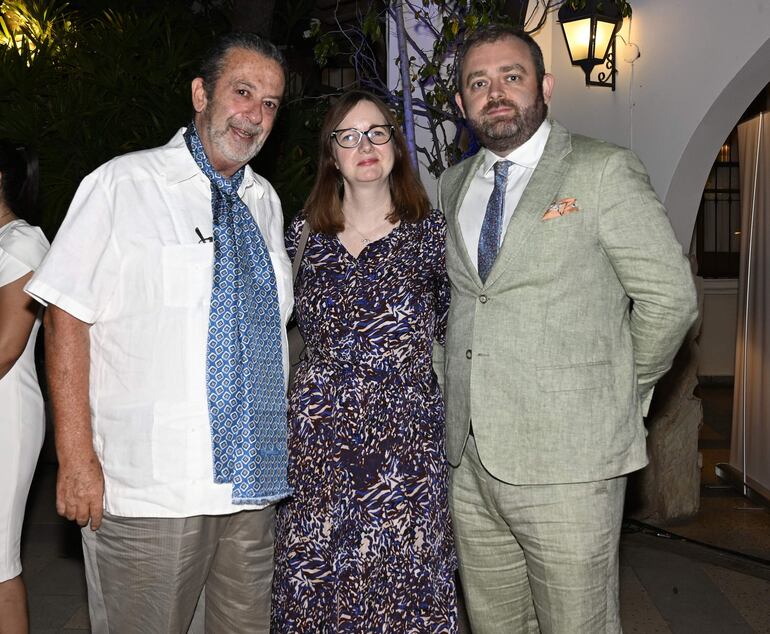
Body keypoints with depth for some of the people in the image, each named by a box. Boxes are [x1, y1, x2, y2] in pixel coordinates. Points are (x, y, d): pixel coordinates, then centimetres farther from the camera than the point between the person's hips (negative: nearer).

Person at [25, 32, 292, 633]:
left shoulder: (265, 201, 12)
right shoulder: (122, 185, -5)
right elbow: (66, 318, -9)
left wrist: (286, 442, 14)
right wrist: (77, 460, -13)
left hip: (255, 484, 5)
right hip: (149, 492, -5)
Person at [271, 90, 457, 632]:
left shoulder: (431, 232, 0)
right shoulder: (304, 234, 6)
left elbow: (451, 330, 7)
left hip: (405, 444, -2)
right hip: (318, 444, 2)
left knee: (403, 590, 7)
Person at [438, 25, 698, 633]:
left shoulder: (604, 170, -6)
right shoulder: (454, 184, 13)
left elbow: (669, 296, -7)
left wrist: (620, 391, 1)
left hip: (568, 462, -5)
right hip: (470, 456, 6)